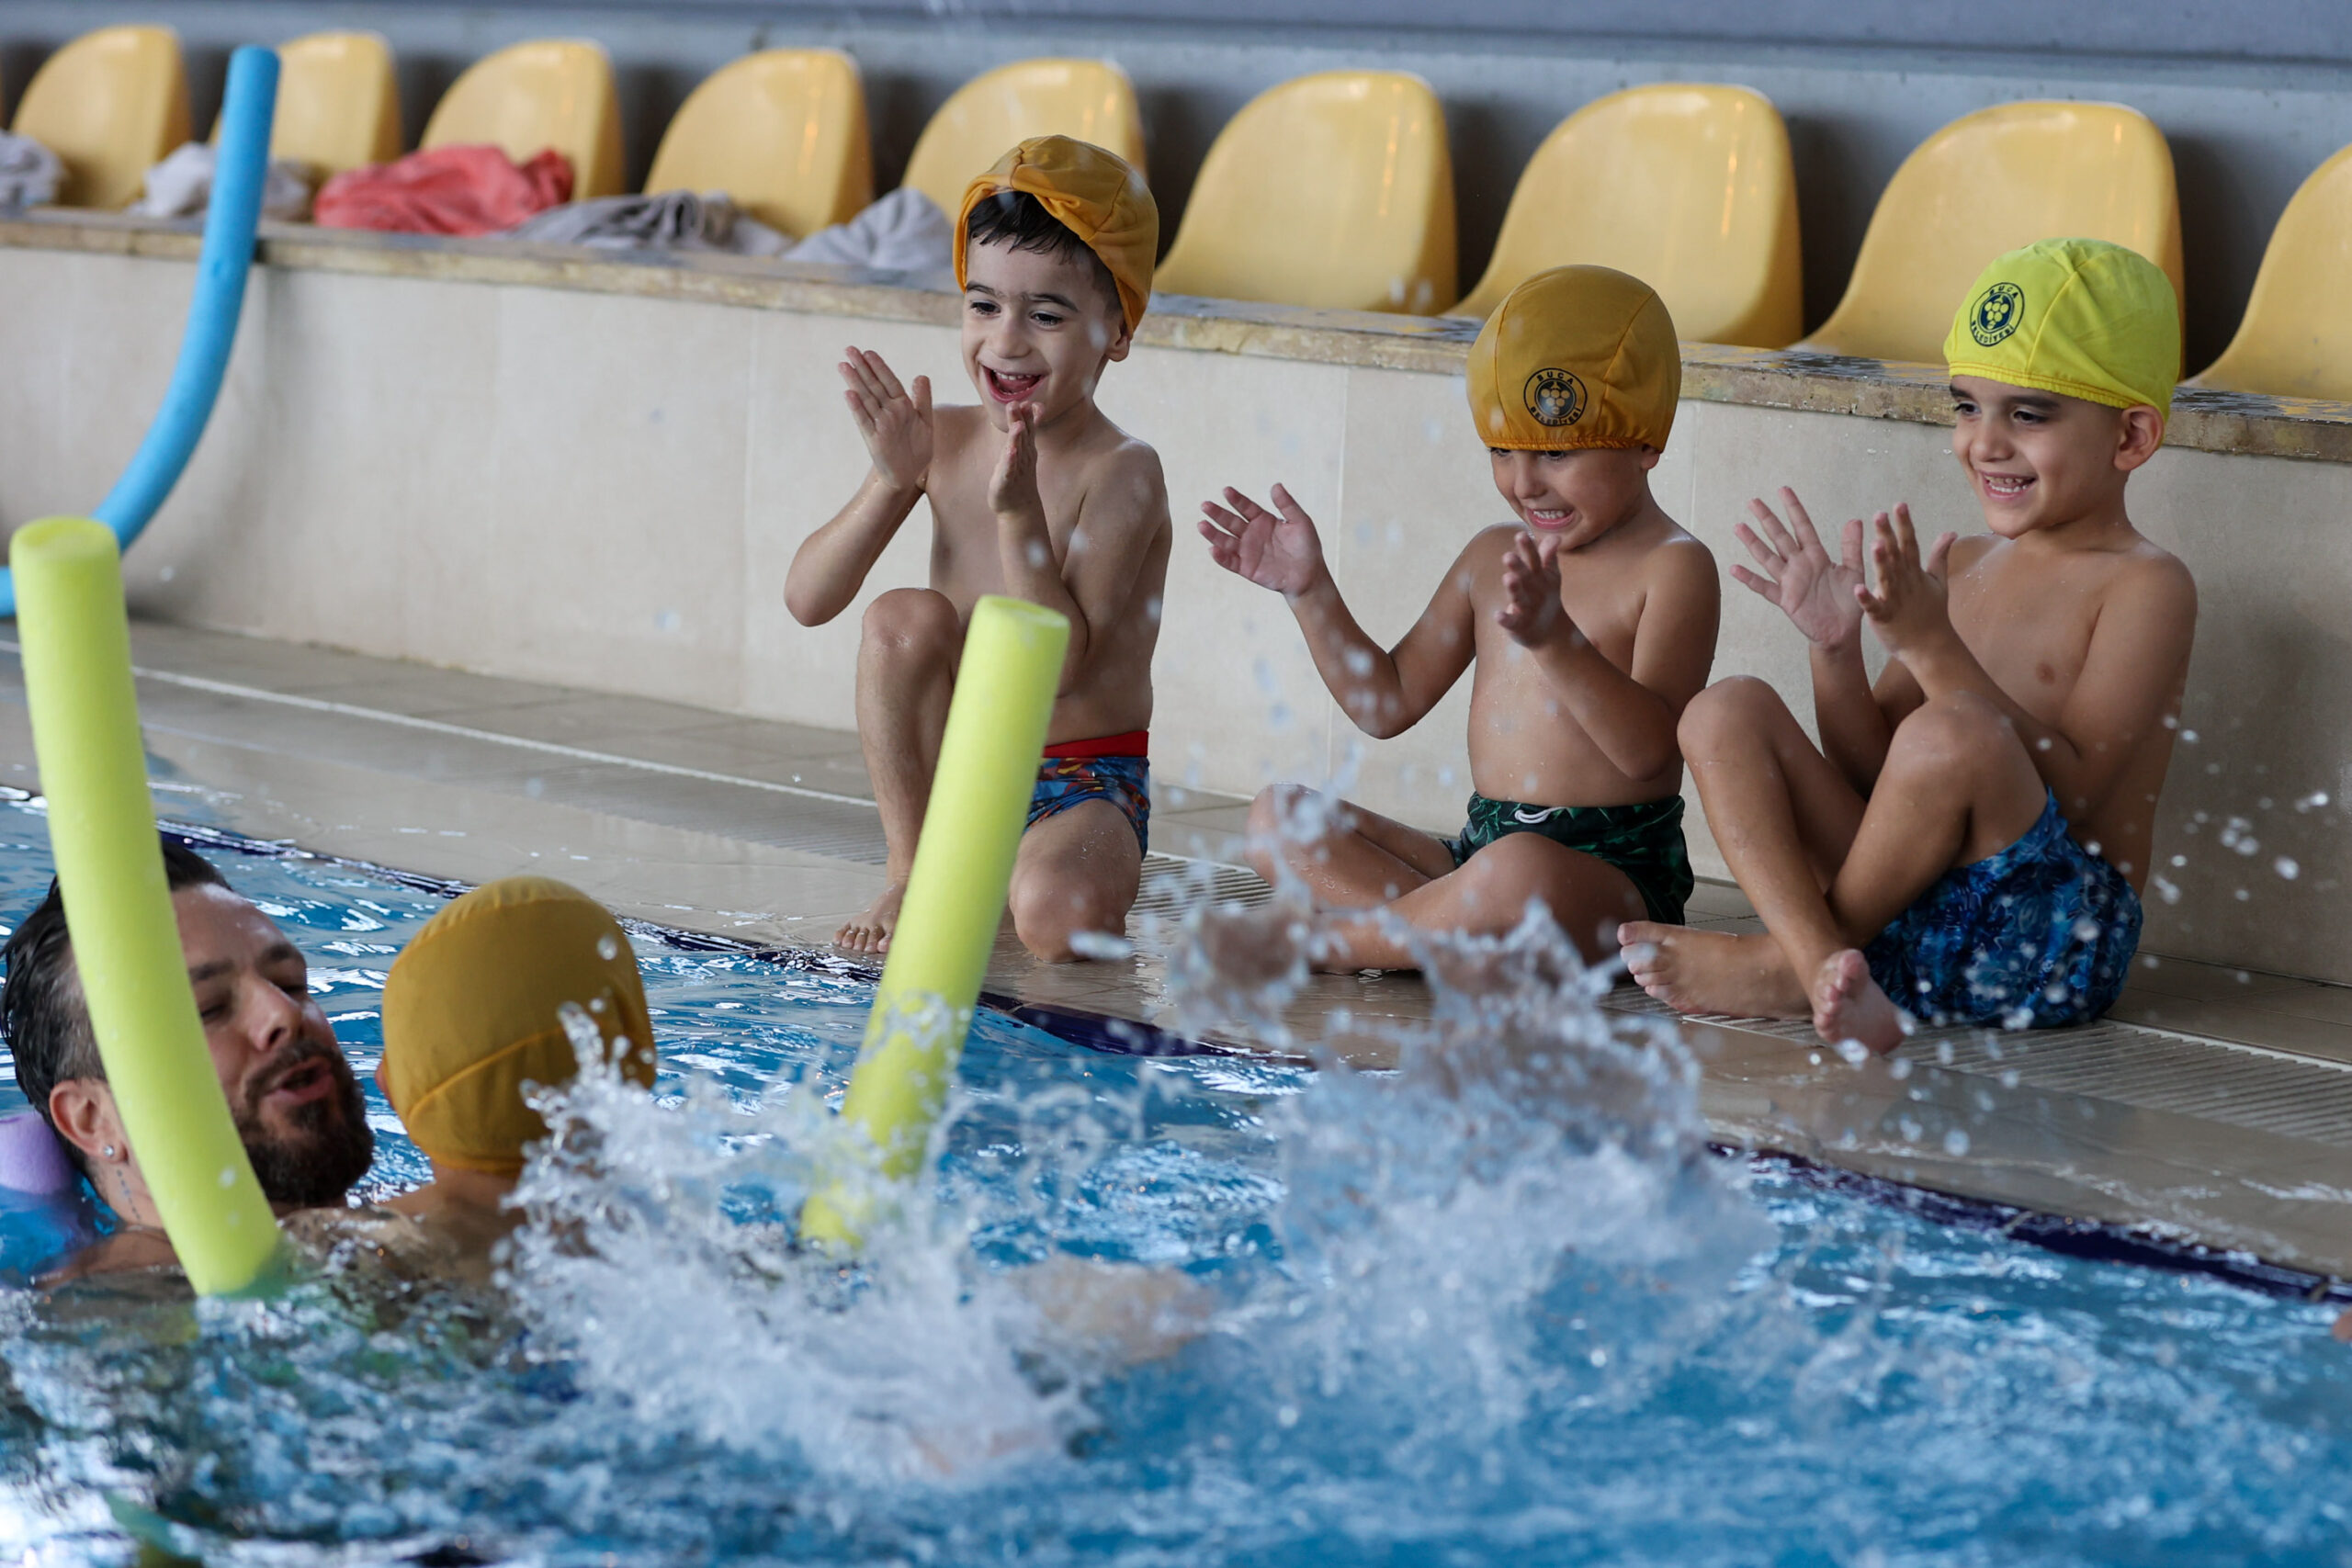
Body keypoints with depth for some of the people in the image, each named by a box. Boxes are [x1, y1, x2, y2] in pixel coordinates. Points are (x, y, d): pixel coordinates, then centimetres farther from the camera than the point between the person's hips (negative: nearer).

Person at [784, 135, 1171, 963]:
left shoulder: (1121, 472, -16)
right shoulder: (945, 442, -1)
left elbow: (1057, 664, -26)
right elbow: (808, 600, -7)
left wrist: (1019, 510, -35)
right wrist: (893, 480, -19)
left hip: (1082, 787, -5)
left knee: (1056, 917, -35)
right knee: (905, 617, -24)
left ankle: (1101, 874, 2)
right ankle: (912, 870, -8)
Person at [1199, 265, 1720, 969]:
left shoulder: (1673, 567, -8)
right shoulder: (1494, 558, 15)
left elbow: (1648, 749, -21)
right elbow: (1390, 702, 19)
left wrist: (1555, 637, -34)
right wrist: (1310, 590, 9)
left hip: (1617, 868, -8)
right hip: (1481, 848, 8)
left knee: (1522, 868, -42)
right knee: (1278, 816, -1)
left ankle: (1324, 943, -18)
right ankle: (1443, 928, -23)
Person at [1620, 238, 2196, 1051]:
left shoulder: (2145, 585, -4)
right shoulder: (1961, 568, 16)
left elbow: (2072, 793, -17)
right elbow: (1869, 775, 14)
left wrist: (1933, 647, -22)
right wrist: (1836, 650, -5)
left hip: (2052, 938, -7)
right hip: (1905, 911, 7)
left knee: (1948, 734, -34)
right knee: (1728, 712, -5)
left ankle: (1781, 963, -12)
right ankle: (1825, 968, -27)